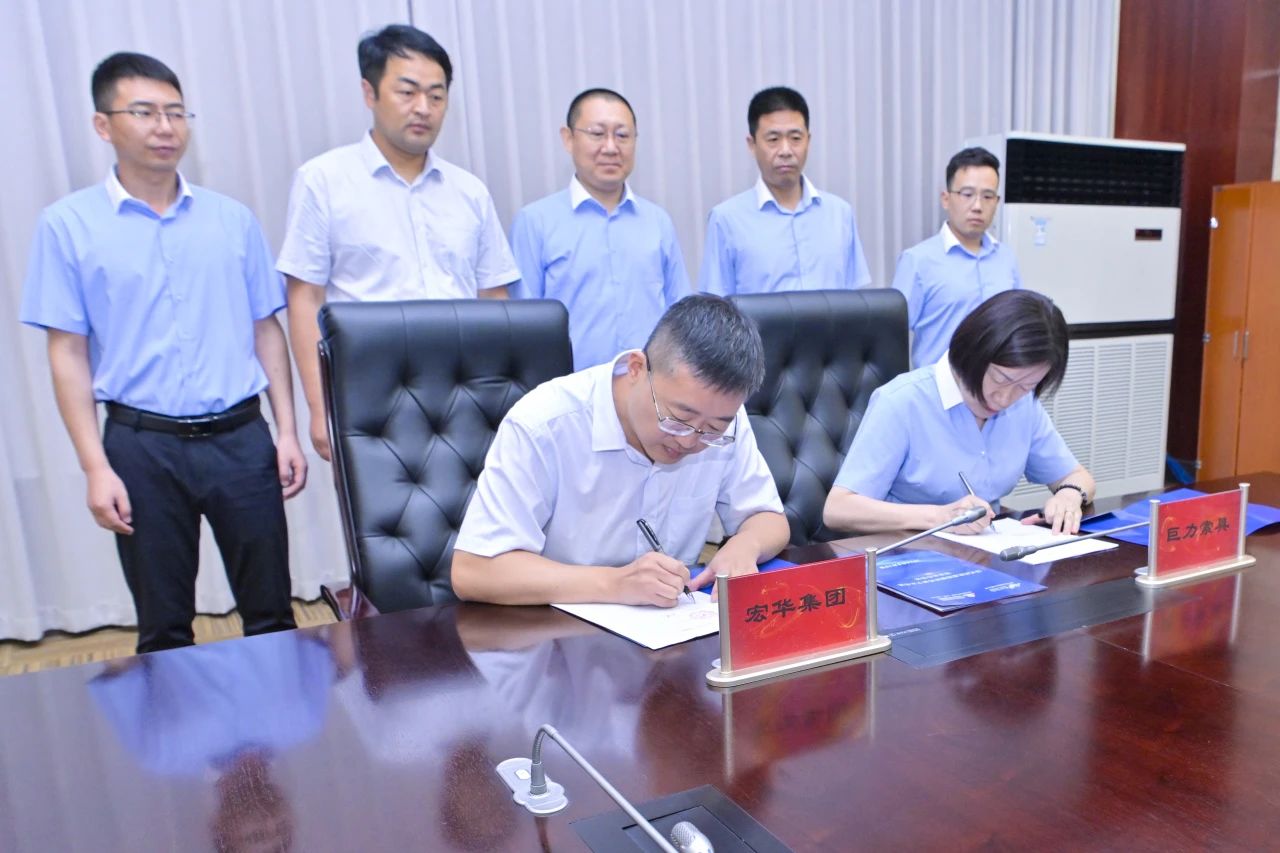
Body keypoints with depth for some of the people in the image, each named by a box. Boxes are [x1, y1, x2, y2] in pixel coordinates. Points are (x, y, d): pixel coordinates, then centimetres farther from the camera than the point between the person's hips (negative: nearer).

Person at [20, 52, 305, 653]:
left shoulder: (233, 219, 5)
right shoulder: (68, 225, 0)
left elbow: (266, 330, 8)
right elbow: (68, 354, -1)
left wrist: (287, 432, 2)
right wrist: (96, 468, -6)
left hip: (240, 437, 1)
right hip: (141, 445, -1)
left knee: (271, 612, 10)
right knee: (163, 626, 13)